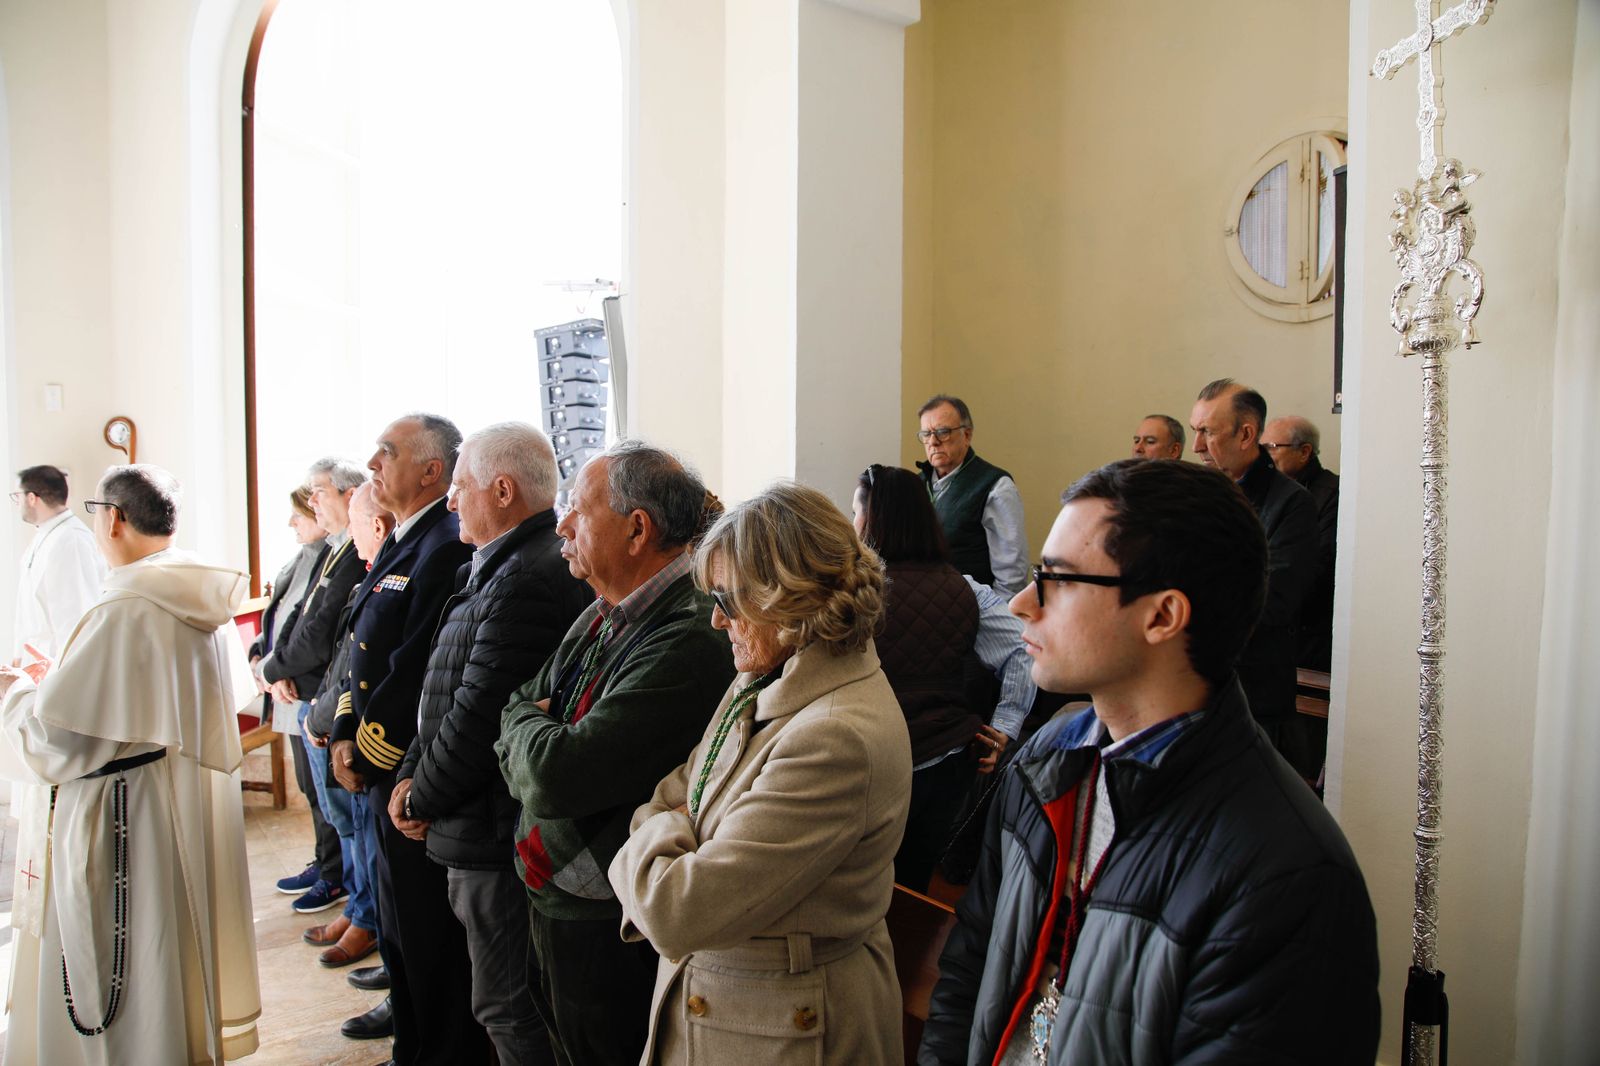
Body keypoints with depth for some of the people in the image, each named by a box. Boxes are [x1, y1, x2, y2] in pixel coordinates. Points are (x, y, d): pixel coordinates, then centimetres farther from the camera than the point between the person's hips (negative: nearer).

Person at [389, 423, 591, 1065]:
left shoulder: (525, 581, -23)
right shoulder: (492, 571, 12)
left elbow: (477, 717, -23)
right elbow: (447, 693, 15)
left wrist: (421, 801, -7)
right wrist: (412, 775, 5)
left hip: (495, 839, -10)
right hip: (476, 833, 10)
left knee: (511, 1014, 5)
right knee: (504, 1005, 22)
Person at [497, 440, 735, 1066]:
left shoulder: (688, 646, -27)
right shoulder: (601, 618, 4)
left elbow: (554, 775, -29)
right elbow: (520, 707, 10)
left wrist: (523, 720, -9)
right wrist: (531, 730, -12)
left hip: (607, 926, -8)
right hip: (549, 900, 8)